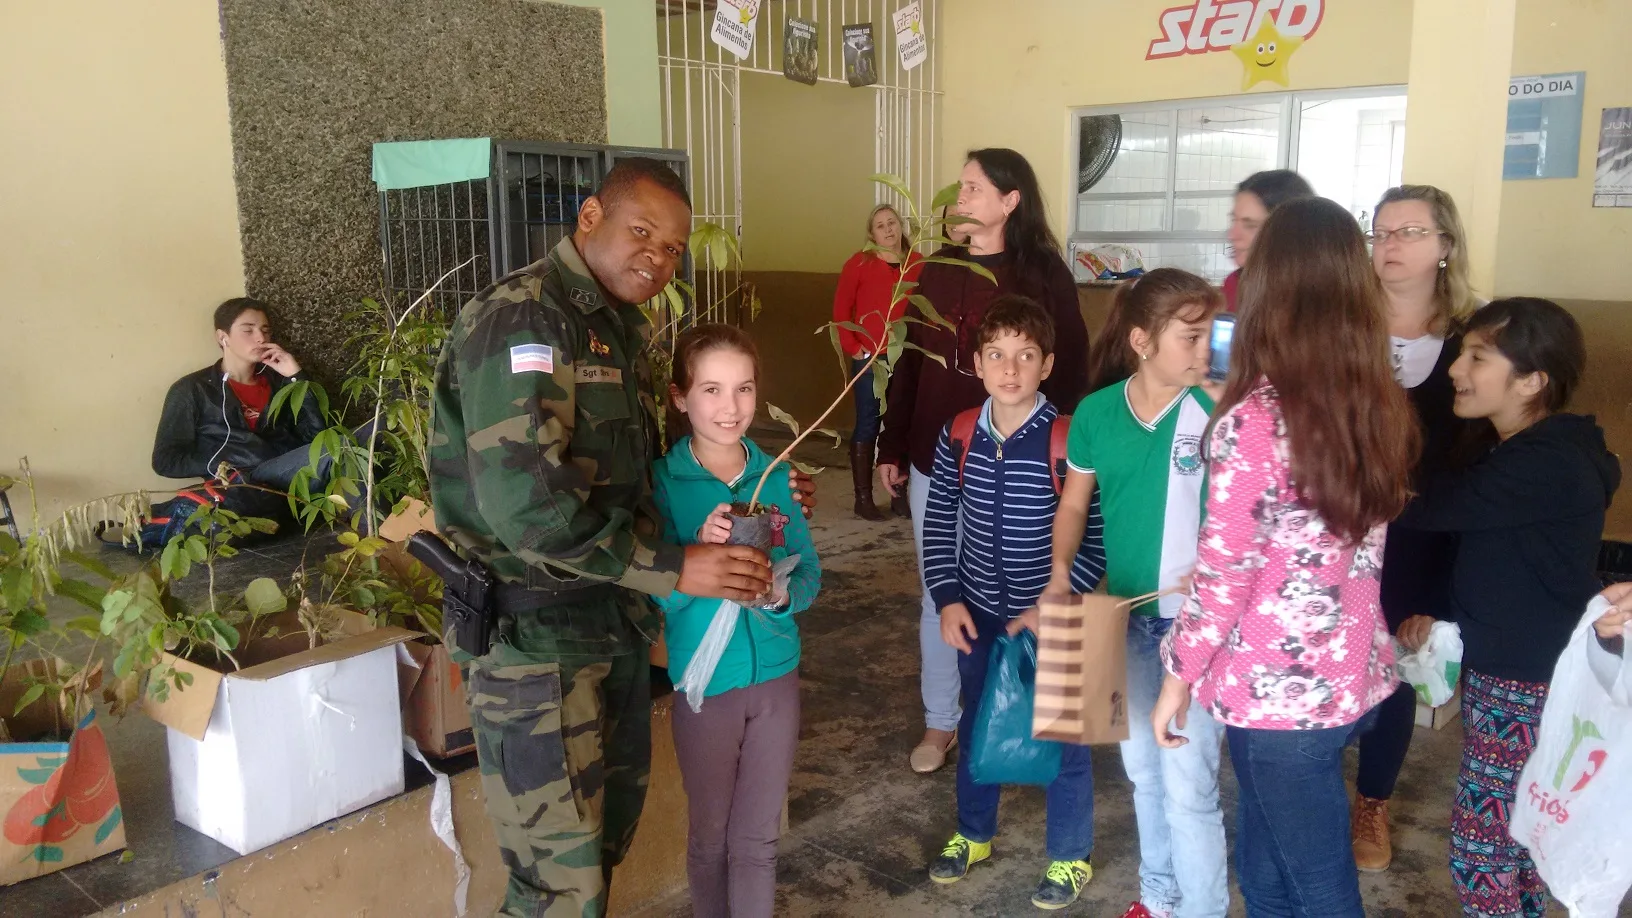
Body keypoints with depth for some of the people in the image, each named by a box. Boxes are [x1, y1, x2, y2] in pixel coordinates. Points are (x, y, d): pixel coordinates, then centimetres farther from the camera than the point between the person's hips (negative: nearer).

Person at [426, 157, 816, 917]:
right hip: (534, 629, -9)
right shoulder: (521, 319, -18)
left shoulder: (620, 328, 12)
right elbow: (525, 503, -29)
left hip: (614, 619, 9)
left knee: (610, 827, 22)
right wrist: (675, 569, -23)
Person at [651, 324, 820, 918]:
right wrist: (698, 553, -31)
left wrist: (783, 593, -21)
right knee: (710, 836, 17)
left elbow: (810, 573, 0)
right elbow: (655, 596, -14)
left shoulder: (777, 475, -2)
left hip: (777, 675, 2)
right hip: (705, 683, -2)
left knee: (758, 838, 16)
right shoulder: (662, 481, -11)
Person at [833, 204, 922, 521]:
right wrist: (852, 348, -6)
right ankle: (863, 498, 9)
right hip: (870, 359, -2)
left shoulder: (918, 264, 5)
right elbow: (840, 310, -1)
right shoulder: (859, 263, -2)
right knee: (867, 425, 2)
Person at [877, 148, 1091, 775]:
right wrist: (892, 447, 9)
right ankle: (940, 721, 26)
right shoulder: (937, 272, 6)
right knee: (940, 595, 11)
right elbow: (910, 363, 9)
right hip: (936, 461, 4)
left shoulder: (1044, 275, -6)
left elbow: (1068, 372, -6)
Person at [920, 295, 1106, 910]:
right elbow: (939, 521, 3)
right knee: (976, 729, 21)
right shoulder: (958, 436, -7)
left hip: (1053, 621, -4)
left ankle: (1071, 857, 35)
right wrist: (948, 599, -4)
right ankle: (973, 834, 45)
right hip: (978, 616, 4)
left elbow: (1097, 538, -15)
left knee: (1061, 738, 13)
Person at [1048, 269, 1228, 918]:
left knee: (1188, 781, -3)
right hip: (1127, 618, 5)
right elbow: (1074, 504, 7)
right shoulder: (1096, 413, -3)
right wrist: (1060, 570, -6)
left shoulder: (1216, 413, -14)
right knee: (1142, 768, 21)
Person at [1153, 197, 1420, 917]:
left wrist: (1178, 676, -4)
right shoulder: (1382, 407, -1)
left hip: (1278, 693, -7)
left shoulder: (1251, 423, -22)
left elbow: (1222, 580, -18)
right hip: (1352, 676, 7)